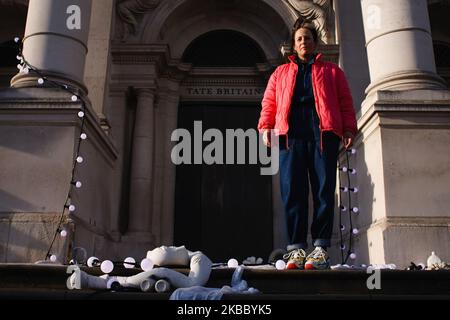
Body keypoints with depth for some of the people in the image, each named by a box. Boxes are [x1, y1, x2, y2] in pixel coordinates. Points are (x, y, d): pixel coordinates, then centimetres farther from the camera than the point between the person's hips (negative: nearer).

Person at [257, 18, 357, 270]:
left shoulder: (332, 71, 25)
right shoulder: (281, 73, 28)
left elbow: (345, 103, 15)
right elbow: (269, 102, 19)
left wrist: (349, 129, -1)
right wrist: (265, 126, 1)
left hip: (324, 133, -1)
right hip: (291, 135, 1)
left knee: (324, 190, -8)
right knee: (292, 191, -9)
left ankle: (321, 247, -6)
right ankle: (297, 248, -7)